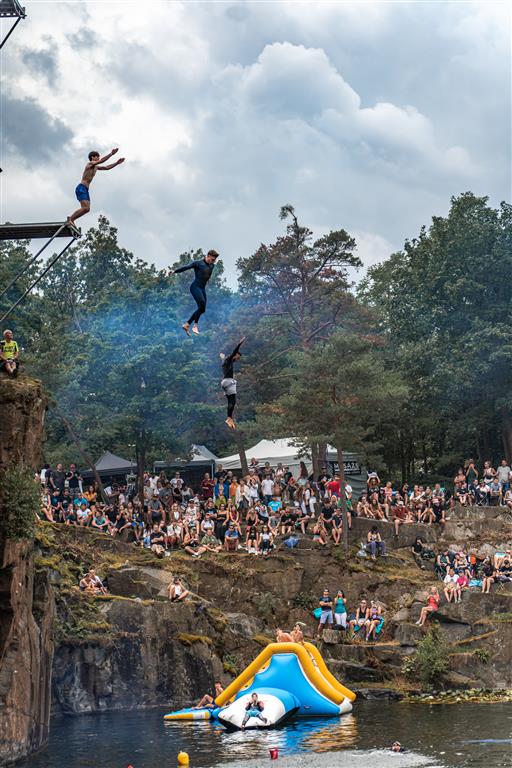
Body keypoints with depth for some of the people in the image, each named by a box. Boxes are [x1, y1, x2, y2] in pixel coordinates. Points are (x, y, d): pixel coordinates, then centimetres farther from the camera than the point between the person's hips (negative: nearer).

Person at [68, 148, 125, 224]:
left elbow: (107, 168, 29)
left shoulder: (95, 167, 21)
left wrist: (117, 163, 21)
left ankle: (71, 218, 7)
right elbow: (101, 161, -21)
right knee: (85, 208, -20)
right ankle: (70, 218, -14)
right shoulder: (90, 164, -6)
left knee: (87, 209, 3)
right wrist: (111, 154, -20)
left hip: (85, 190, 10)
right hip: (81, 188, -10)